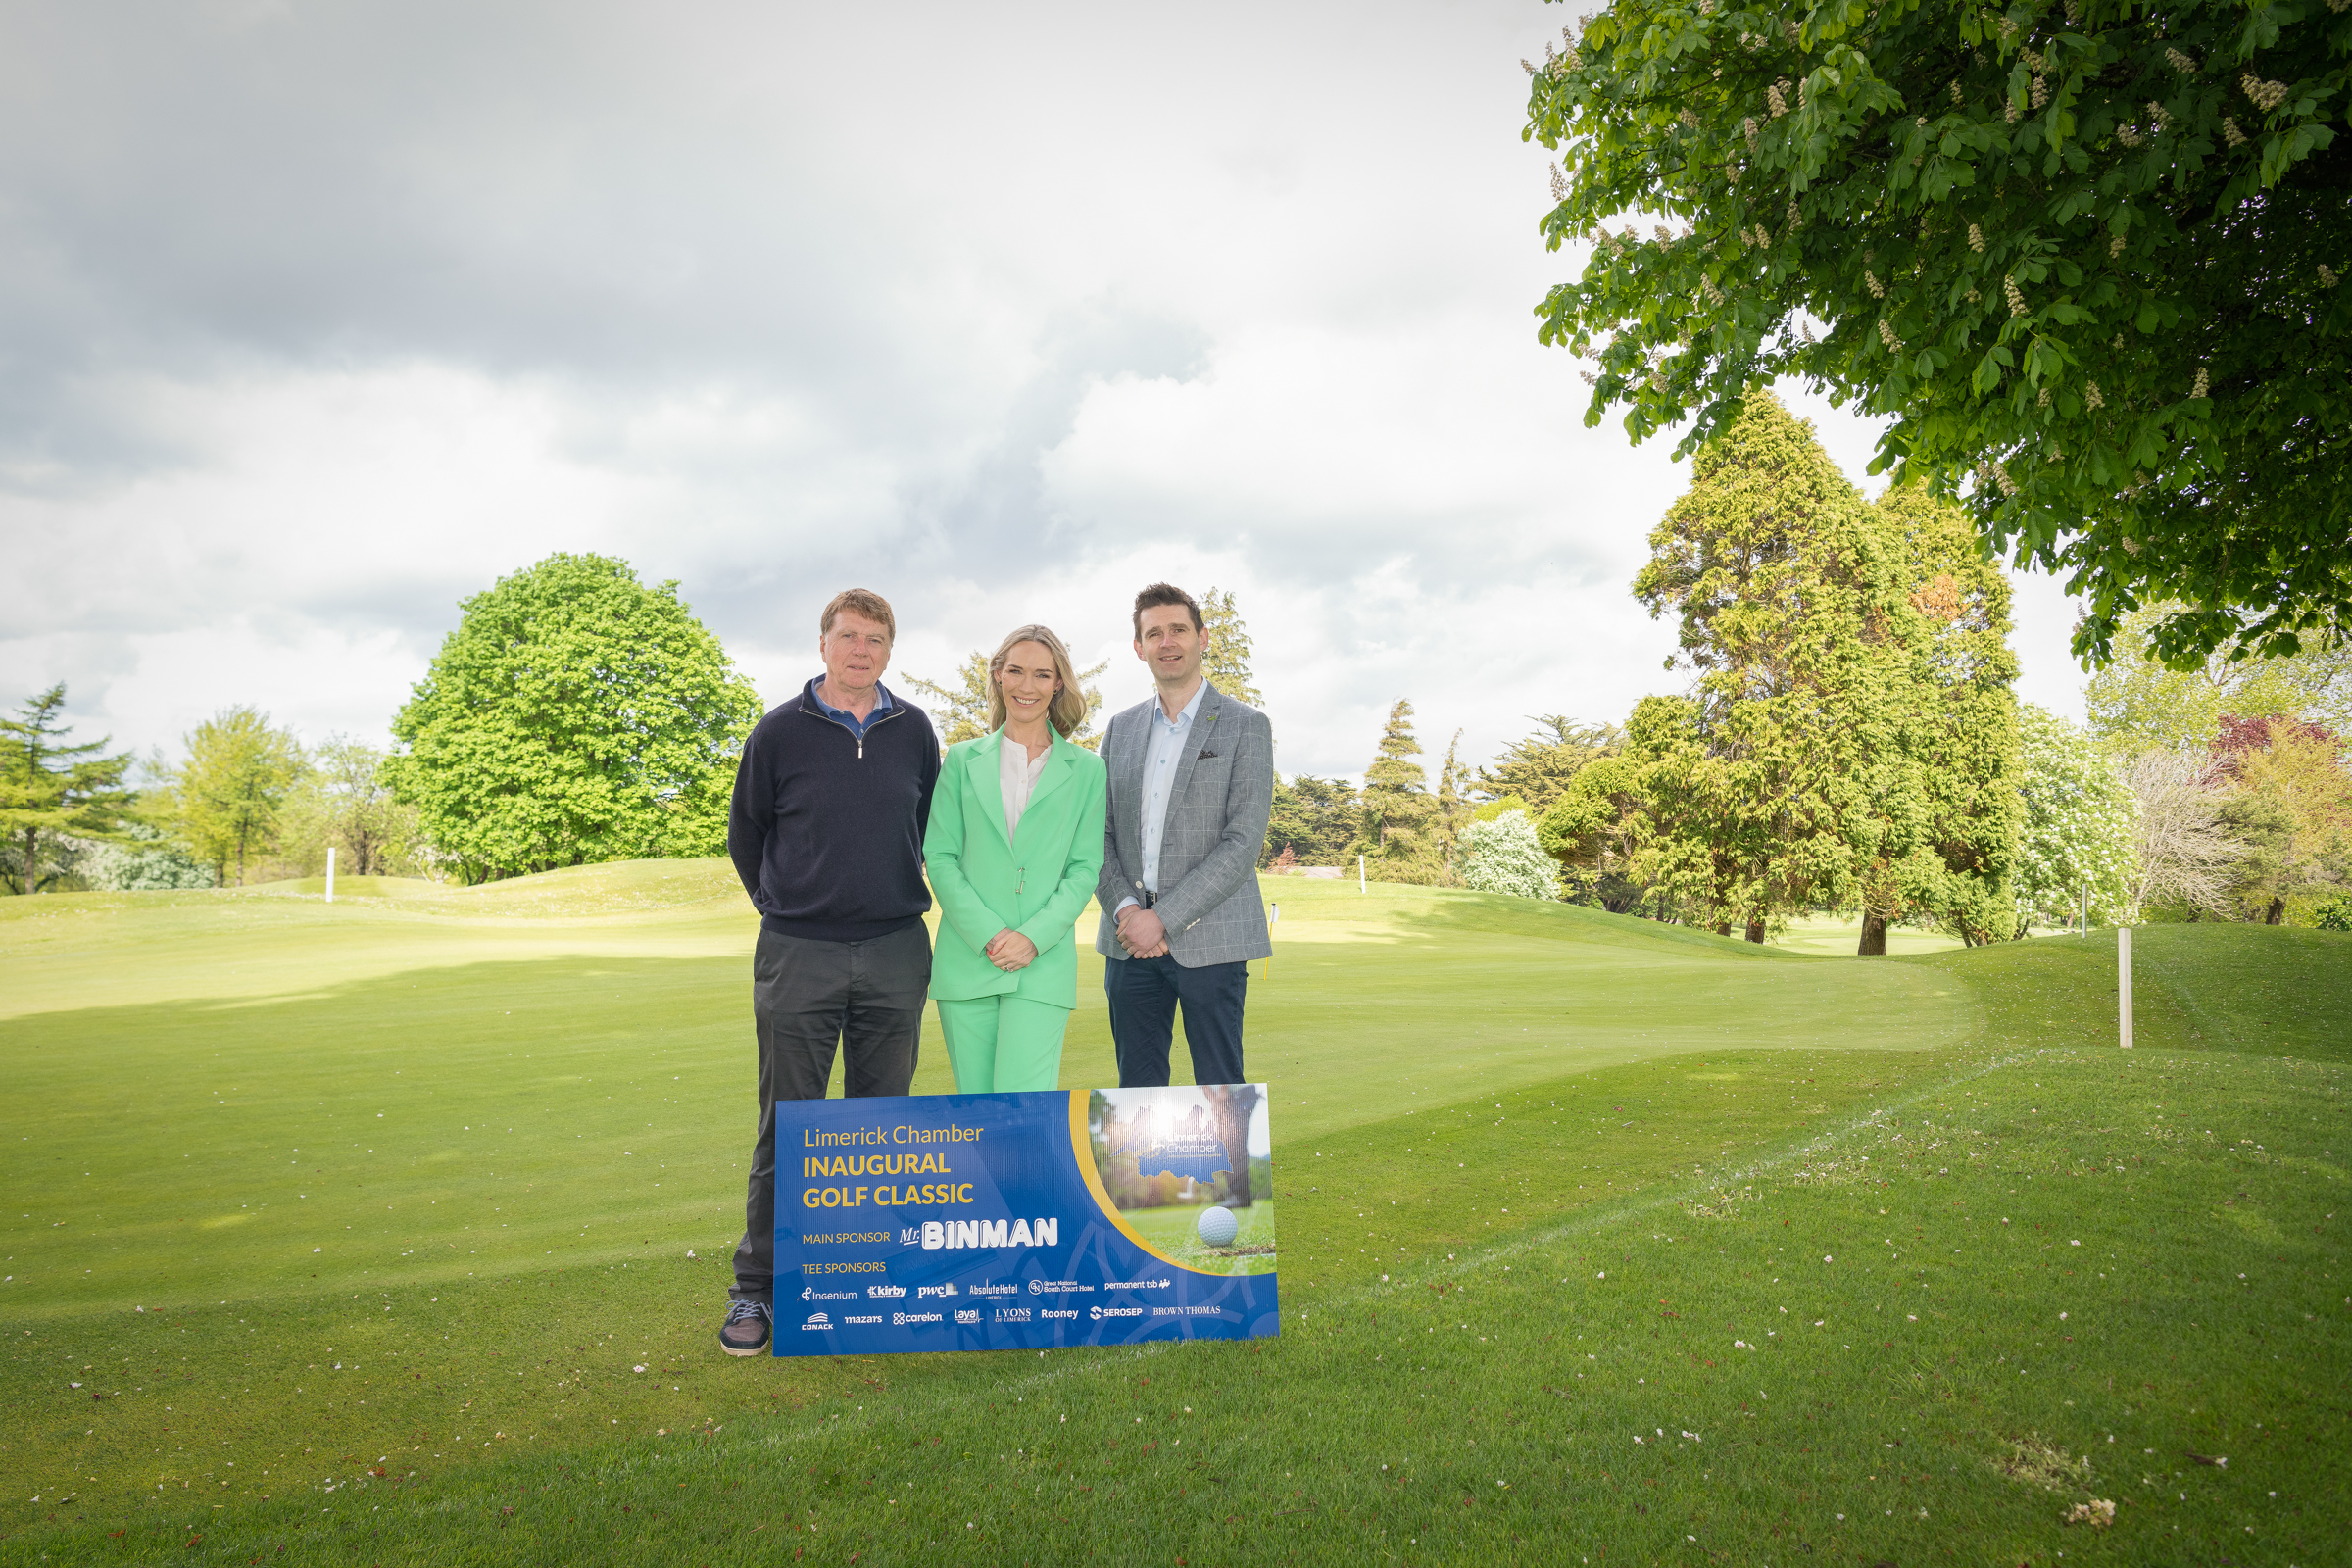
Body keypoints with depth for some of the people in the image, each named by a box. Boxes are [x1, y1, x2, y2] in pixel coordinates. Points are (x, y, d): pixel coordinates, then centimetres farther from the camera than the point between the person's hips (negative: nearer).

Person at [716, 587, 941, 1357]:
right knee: (787, 1126, 3)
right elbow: (745, 836, 11)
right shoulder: (780, 732, 0)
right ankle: (759, 1286, 15)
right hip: (798, 955, -2)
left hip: (896, 954, 2)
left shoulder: (914, 731, 6)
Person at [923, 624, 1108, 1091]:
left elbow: (1085, 868, 5)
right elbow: (939, 857, 5)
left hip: (1044, 963, -2)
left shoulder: (1086, 769, 9)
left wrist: (1034, 938, -10)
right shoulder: (962, 760, 12)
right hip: (965, 961, 2)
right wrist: (987, 936, -9)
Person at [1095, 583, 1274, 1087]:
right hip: (1130, 944, 4)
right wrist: (1125, 910, -8)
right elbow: (1100, 833, 10)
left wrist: (1163, 918, -14)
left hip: (1210, 942, -4)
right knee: (1137, 1089, 9)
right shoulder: (1121, 729, 14)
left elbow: (1243, 843, -10)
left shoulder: (1246, 727, 0)